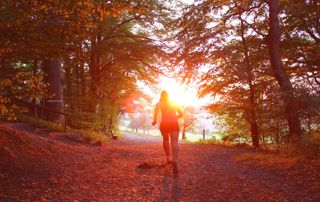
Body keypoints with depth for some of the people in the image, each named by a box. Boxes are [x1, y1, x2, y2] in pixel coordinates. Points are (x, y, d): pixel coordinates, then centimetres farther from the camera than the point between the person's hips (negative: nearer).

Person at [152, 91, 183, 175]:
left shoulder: (159, 103, 14)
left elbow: (156, 108, -10)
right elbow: (181, 114, 21)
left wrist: (154, 120, -9)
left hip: (164, 124, 0)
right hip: (174, 123, 0)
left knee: (165, 140, 27)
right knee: (174, 142, -16)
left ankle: (168, 158, 27)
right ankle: (175, 159, -41)